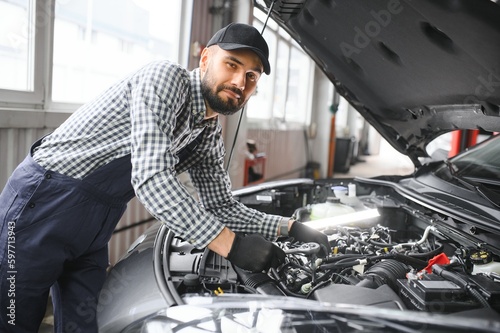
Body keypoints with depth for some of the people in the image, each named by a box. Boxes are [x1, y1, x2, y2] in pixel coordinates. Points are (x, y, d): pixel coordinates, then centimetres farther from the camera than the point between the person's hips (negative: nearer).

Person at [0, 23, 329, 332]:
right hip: (44, 203, -7)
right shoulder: (165, 78, -20)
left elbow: (224, 209, 8)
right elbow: (151, 178, -31)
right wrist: (231, 244, -33)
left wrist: (290, 227, -4)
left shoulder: (210, 136, 5)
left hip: (94, 228, 7)